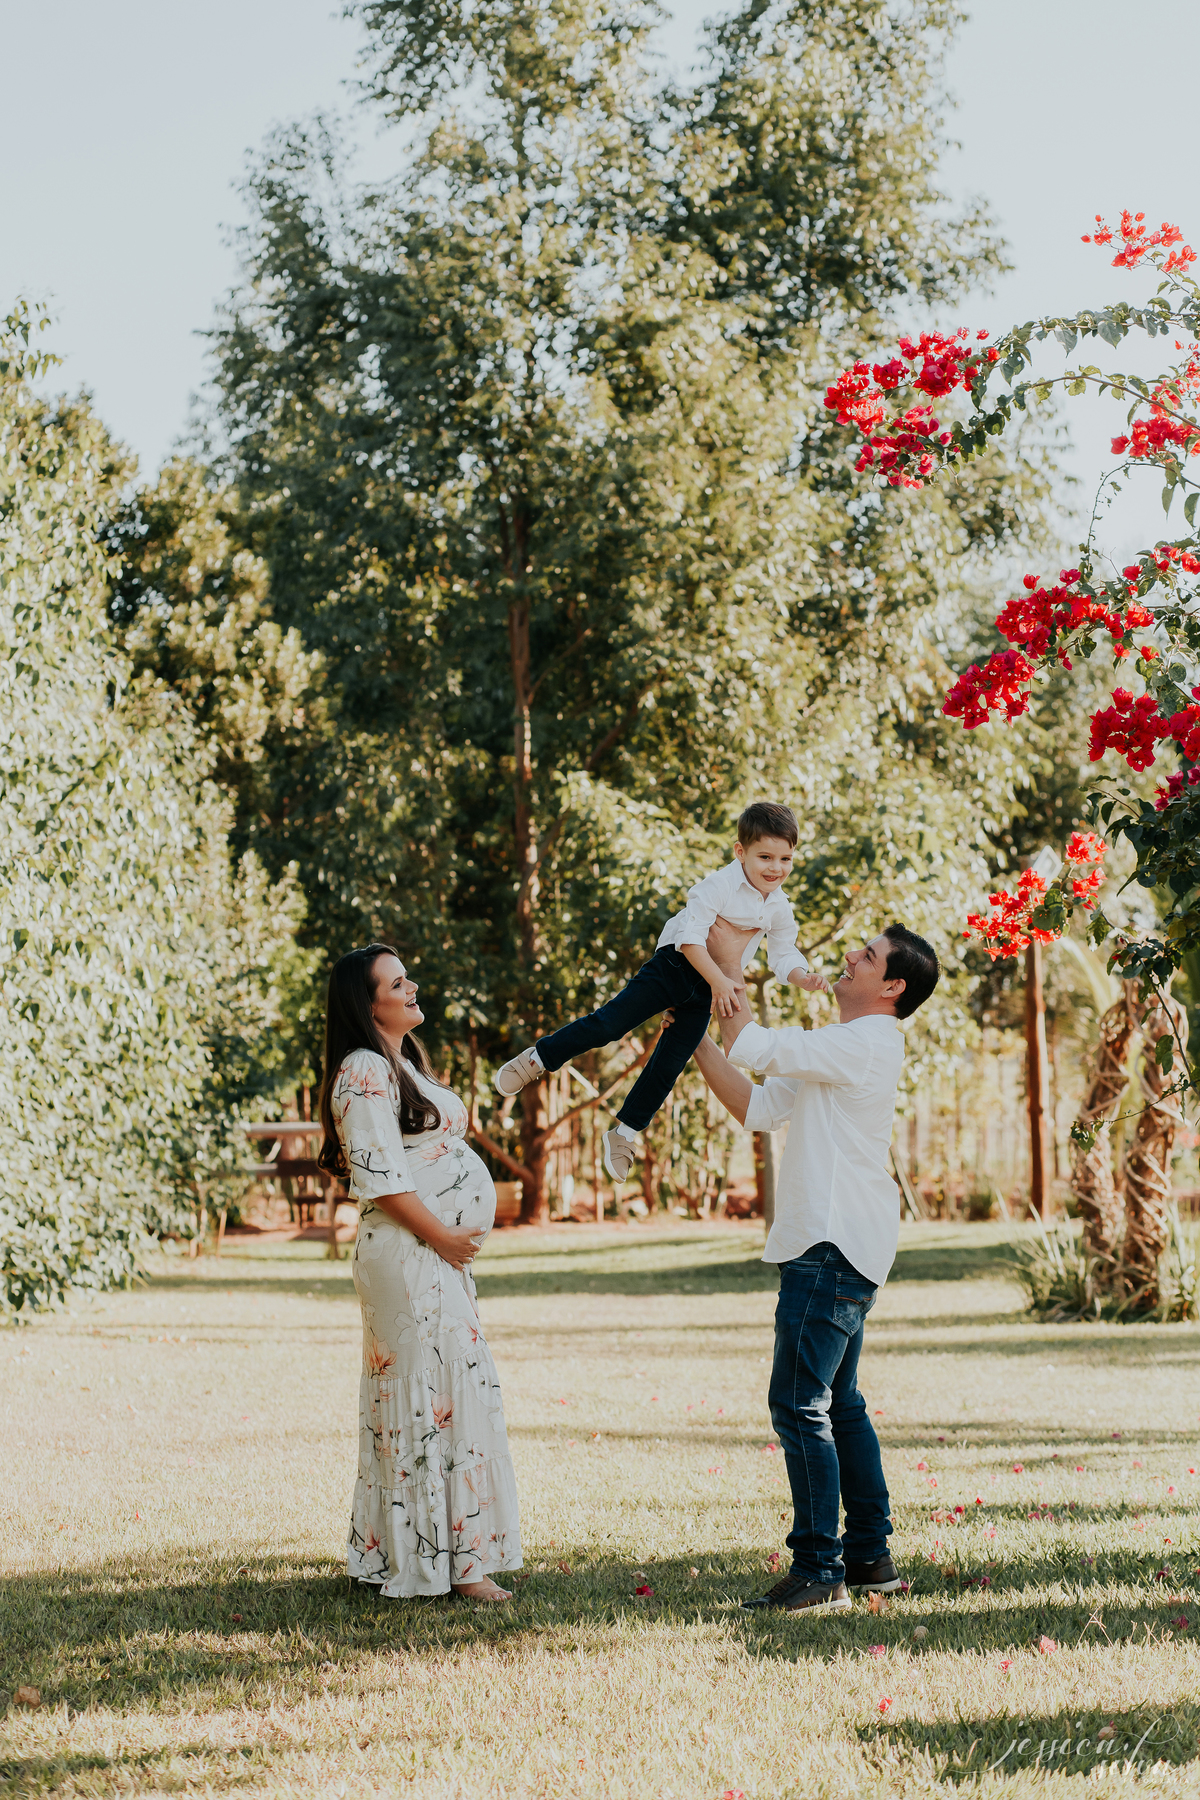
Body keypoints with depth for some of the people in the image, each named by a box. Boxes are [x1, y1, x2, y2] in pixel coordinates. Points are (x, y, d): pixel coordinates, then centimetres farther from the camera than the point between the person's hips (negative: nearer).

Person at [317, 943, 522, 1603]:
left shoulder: (404, 1065, 20)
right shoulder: (365, 1073, -12)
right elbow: (379, 1176, -18)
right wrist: (440, 1234, -15)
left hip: (442, 1252, 10)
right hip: (408, 1253, -10)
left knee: (457, 1391, 11)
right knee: (434, 1396, -10)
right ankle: (450, 1559, -7)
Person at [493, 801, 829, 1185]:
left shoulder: (779, 909, 0)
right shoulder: (718, 885, -19)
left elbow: (784, 957, 11)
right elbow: (691, 937, -23)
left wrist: (804, 977, -9)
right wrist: (718, 980, -30)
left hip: (707, 991, 5)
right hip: (676, 964, -5)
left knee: (668, 1066, 3)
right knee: (608, 1024, -13)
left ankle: (625, 1133, 15)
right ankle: (538, 1059, 4)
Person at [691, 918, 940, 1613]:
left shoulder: (864, 1044, -13)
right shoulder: (844, 1048, 20)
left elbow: (751, 1046, -18)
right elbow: (757, 1107, 16)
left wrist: (731, 963, -7)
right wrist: (696, 1042, 10)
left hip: (833, 1248, -11)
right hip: (834, 1243, 11)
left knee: (801, 1403, -10)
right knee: (838, 1401, 17)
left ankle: (819, 1569, -9)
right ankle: (871, 1555, 23)